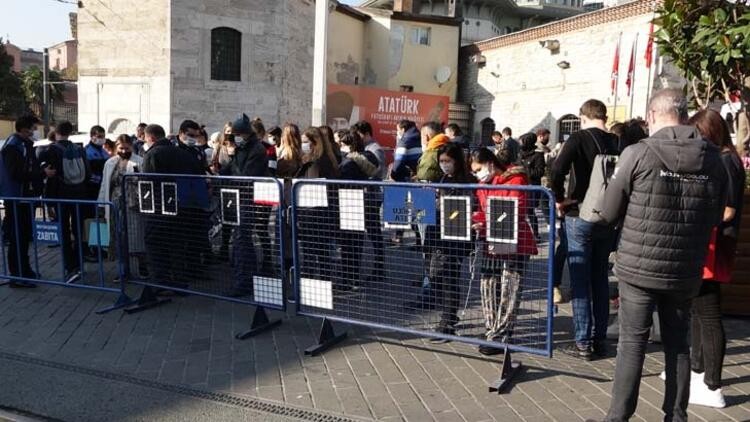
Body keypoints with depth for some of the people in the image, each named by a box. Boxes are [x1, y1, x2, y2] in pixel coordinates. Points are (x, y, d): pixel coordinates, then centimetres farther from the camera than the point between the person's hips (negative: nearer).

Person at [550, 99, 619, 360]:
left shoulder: (578, 139, -10)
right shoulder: (617, 142, 2)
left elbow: (558, 169, -24)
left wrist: (559, 198, -10)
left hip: (580, 216, -4)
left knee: (580, 281, 4)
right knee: (601, 278, 15)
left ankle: (583, 343, 8)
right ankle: (600, 340, 21)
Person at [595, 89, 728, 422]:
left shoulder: (638, 153, -12)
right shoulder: (713, 158, 1)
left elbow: (609, 214, -5)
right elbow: (716, 217, 12)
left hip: (639, 267, -3)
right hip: (686, 271, 4)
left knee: (632, 343, 5)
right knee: (677, 343, 16)